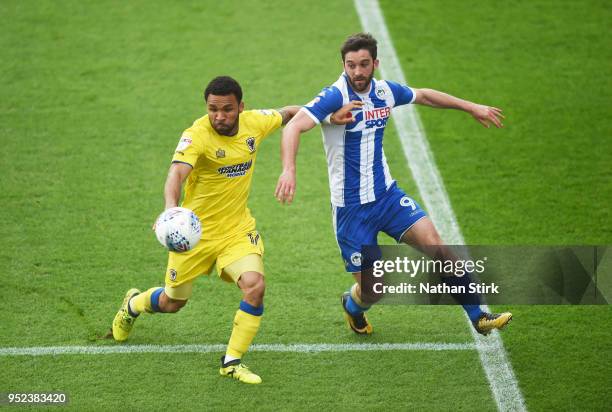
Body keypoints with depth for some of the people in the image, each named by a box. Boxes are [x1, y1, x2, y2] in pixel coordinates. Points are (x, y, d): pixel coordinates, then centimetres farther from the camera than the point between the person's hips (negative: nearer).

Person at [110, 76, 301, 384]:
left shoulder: (254, 122, -9)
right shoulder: (197, 135, -25)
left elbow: (288, 113, 14)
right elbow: (176, 173, -43)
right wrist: (171, 208, -63)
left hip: (238, 229, 3)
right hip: (196, 231, -3)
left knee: (255, 287, -22)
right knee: (172, 303, 15)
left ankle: (232, 362, -3)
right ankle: (134, 304, 52)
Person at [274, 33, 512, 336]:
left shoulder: (384, 91, 1)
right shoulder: (335, 96, -18)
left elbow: (423, 95, 23)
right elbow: (294, 126, -32)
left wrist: (471, 107, 28)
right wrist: (288, 169, -48)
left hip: (387, 194, 5)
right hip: (350, 206, -5)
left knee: (435, 246, -13)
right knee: (372, 289, -2)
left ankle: (478, 317, -2)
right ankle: (352, 307, 36)